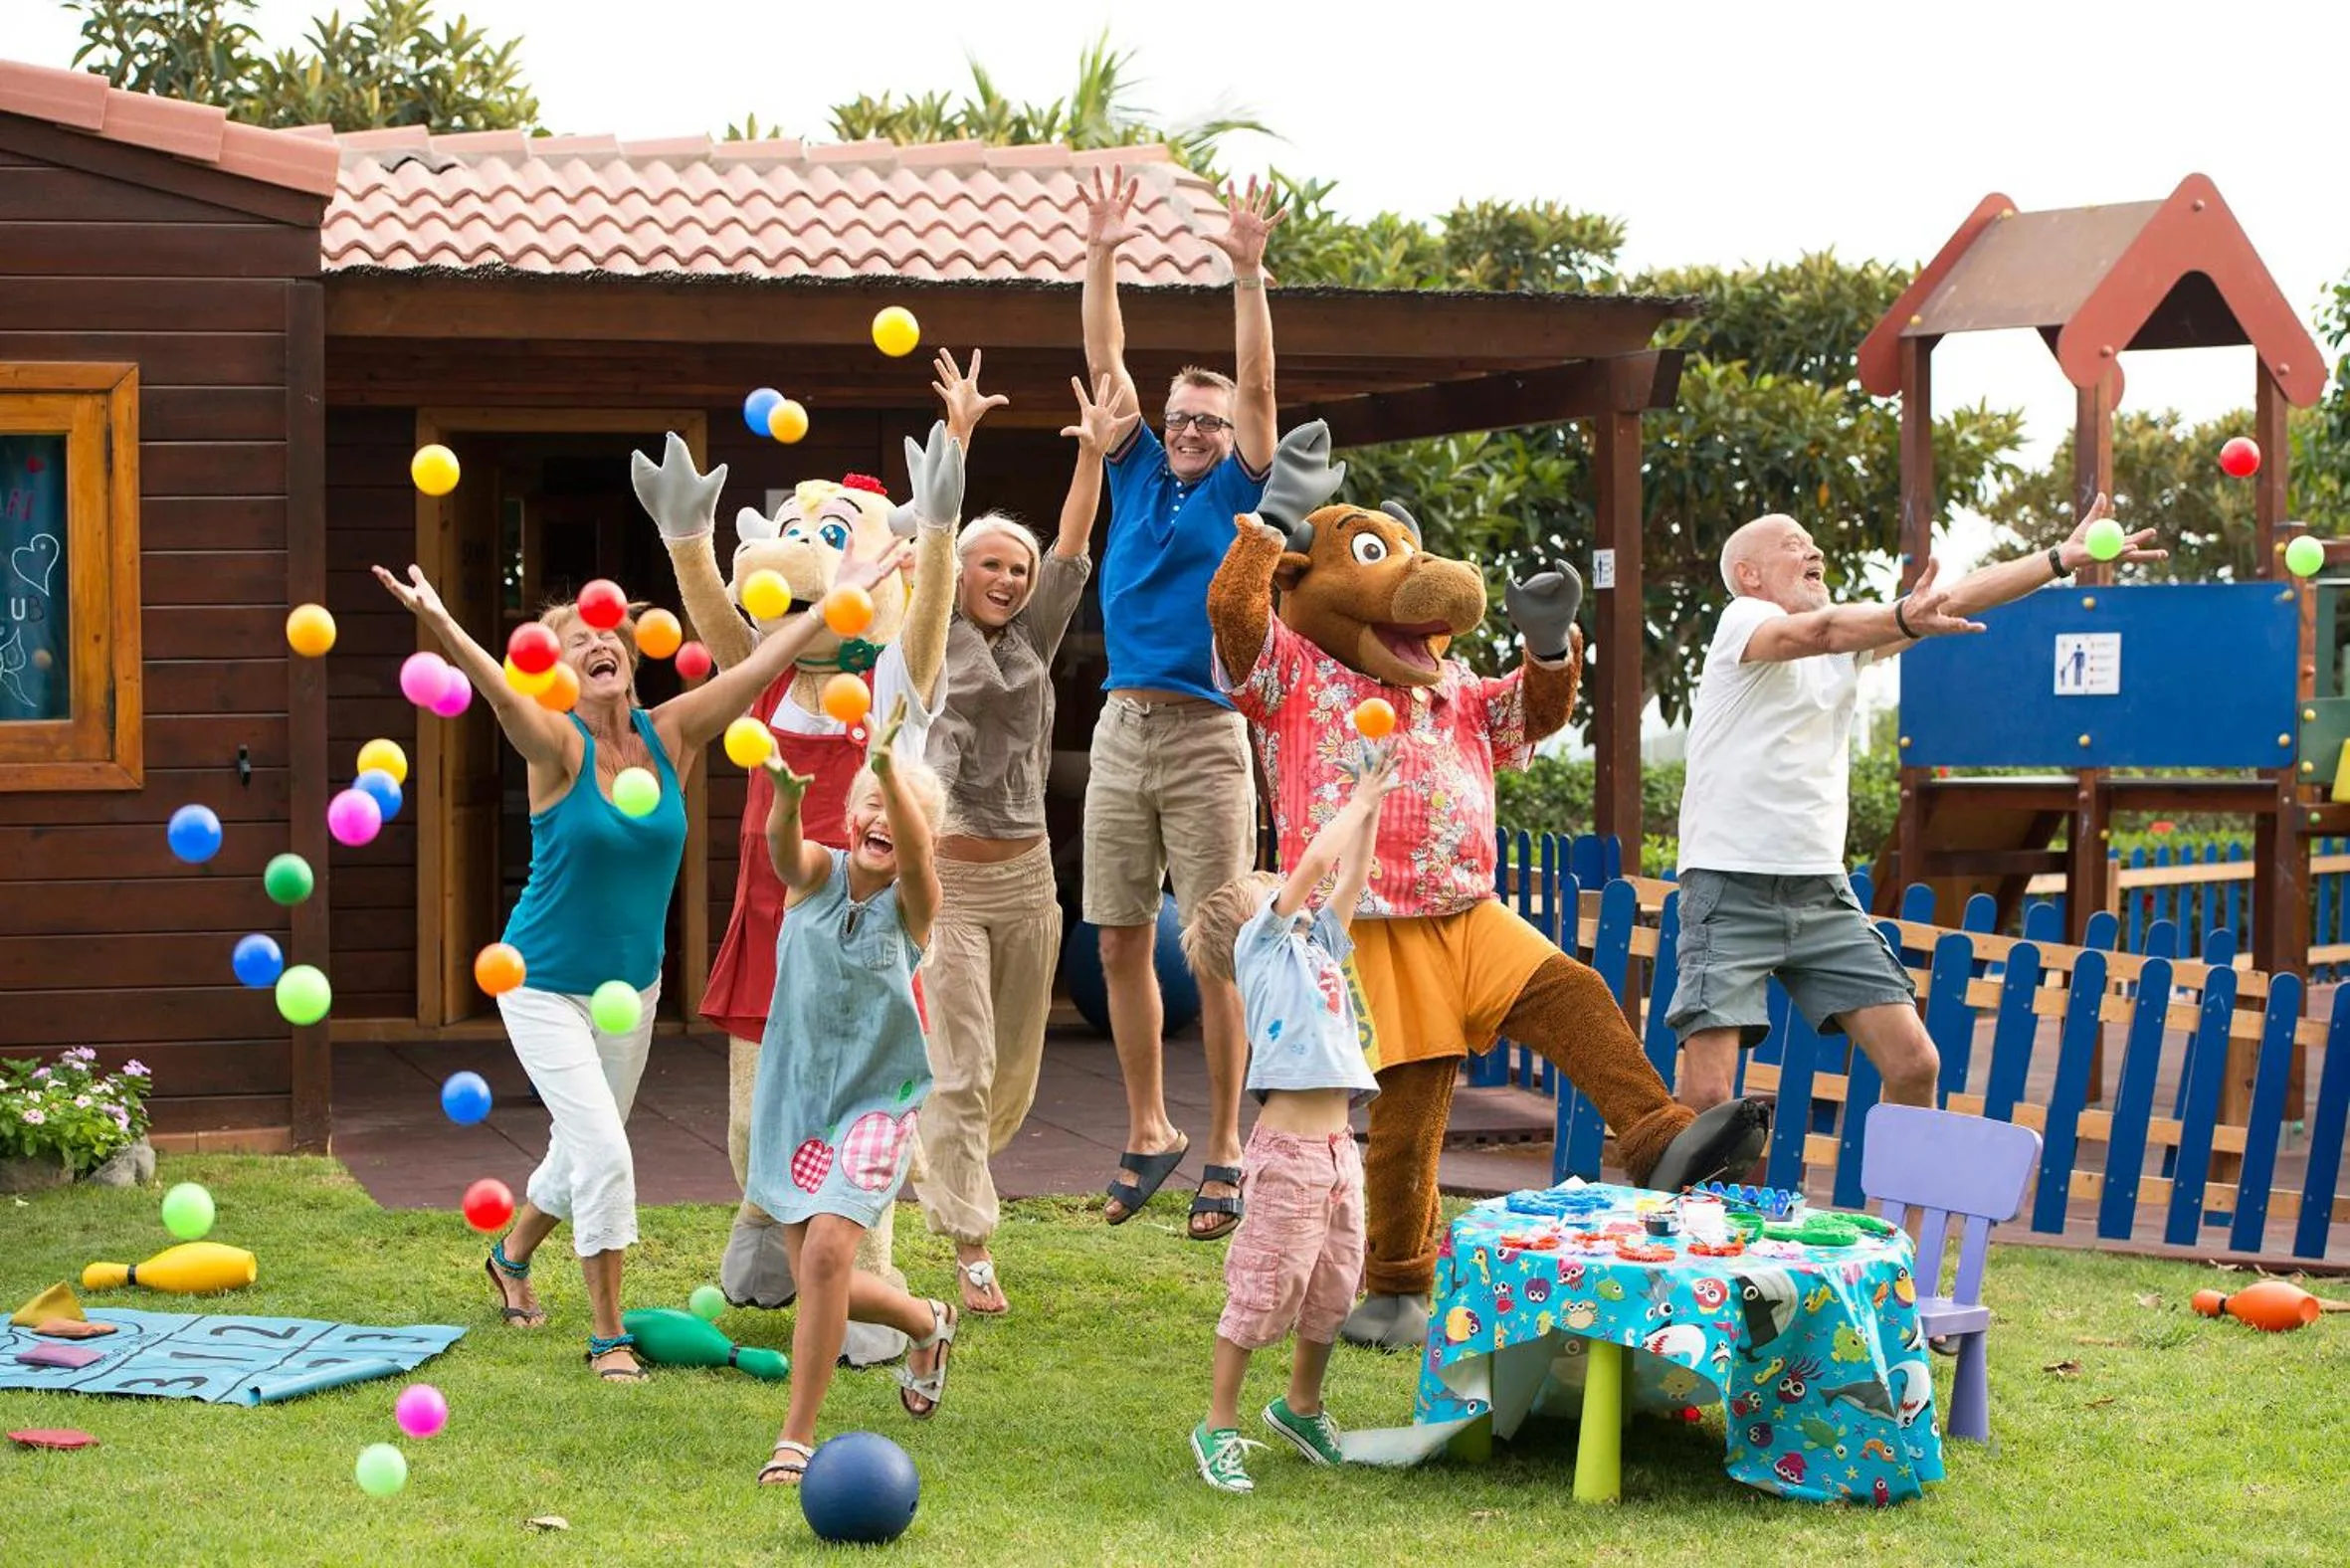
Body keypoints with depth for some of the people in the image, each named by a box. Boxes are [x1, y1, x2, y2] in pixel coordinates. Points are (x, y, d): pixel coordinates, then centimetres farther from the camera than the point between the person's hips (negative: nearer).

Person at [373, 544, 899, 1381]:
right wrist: (440, 625, -58)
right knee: (603, 1149, -16)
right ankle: (608, 1335, -1)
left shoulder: (669, 735, -7)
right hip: (546, 987, -5)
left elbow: (754, 668, -14)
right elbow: (499, 692, -39)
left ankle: (511, 1258, 50)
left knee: (583, 1148, 21)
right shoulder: (558, 746, -19)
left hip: (633, 986, 5)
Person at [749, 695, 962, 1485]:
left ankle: (798, 1436, -9)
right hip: (795, 1094, 4)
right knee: (816, 1275, 9)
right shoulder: (815, 875, -5)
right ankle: (928, 1325, 40)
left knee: (828, 1250, -21)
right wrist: (785, 796, -51)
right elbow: (782, 842, -28)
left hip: (876, 1099, -3)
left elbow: (914, 845, -32)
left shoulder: (912, 902, -10)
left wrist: (892, 768, -50)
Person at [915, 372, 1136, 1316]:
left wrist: (1094, 457, -8)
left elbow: (1071, 556, 1)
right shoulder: (934, 640, 0)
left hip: (1026, 878, 4)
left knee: (1013, 1072, 11)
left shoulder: (1033, 640, 9)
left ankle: (946, 1169, 38)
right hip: (948, 880, -4)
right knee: (961, 1070, -8)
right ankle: (970, 1248, -6)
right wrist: (956, 441, -16)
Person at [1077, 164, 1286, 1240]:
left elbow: (1258, 385, -6)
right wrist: (1101, 258, 3)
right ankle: (1148, 1135, 17)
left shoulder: (1237, 493, 5)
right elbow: (1104, 365, 11)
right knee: (1122, 946, 6)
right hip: (1123, 734, 4)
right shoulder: (1138, 476, 14)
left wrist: (1248, 273, -16)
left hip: (1207, 735, -4)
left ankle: (1225, 1151, 1)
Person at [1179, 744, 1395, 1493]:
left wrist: (1370, 805, 14)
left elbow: (1348, 878, 19)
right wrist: (1358, 804, 2)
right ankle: (1219, 1426, 3)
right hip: (1288, 1152, -8)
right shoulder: (1259, 945, 0)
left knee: (1333, 1289, 14)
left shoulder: (1318, 946, 21)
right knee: (1262, 1287, -5)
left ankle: (1303, 1406, 33)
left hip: (1338, 1148, 8)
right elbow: (1315, 861, -8)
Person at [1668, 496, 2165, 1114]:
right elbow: (1813, 632, -29)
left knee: (1914, 1064, -4)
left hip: (1822, 891, 7)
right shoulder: (1743, 621, -7)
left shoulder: (1847, 634, 14)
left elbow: (1954, 597, 9)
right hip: (1732, 889, -7)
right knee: (1706, 1098, -14)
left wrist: (2062, 559, 0)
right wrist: (1905, 619, -46)